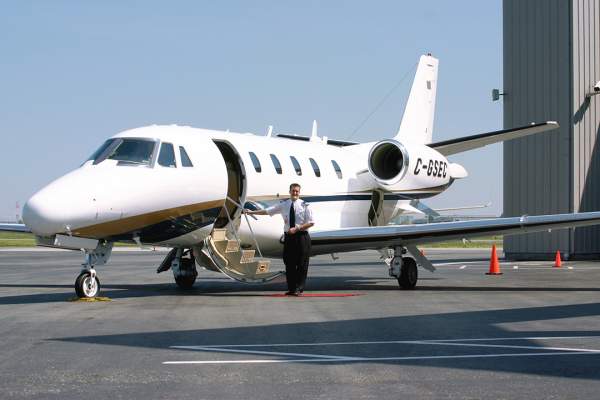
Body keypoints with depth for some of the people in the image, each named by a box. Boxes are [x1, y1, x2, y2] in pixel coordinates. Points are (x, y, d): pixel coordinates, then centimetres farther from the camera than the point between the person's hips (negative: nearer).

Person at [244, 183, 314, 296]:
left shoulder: (305, 205, -2)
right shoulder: (283, 205, 8)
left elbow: (311, 223, -5)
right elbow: (267, 211, 8)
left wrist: (297, 229, -14)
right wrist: (252, 212, 3)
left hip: (301, 237, -3)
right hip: (288, 237, 3)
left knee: (302, 264, -2)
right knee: (289, 263, 5)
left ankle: (299, 289, 4)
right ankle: (291, 289, 13)